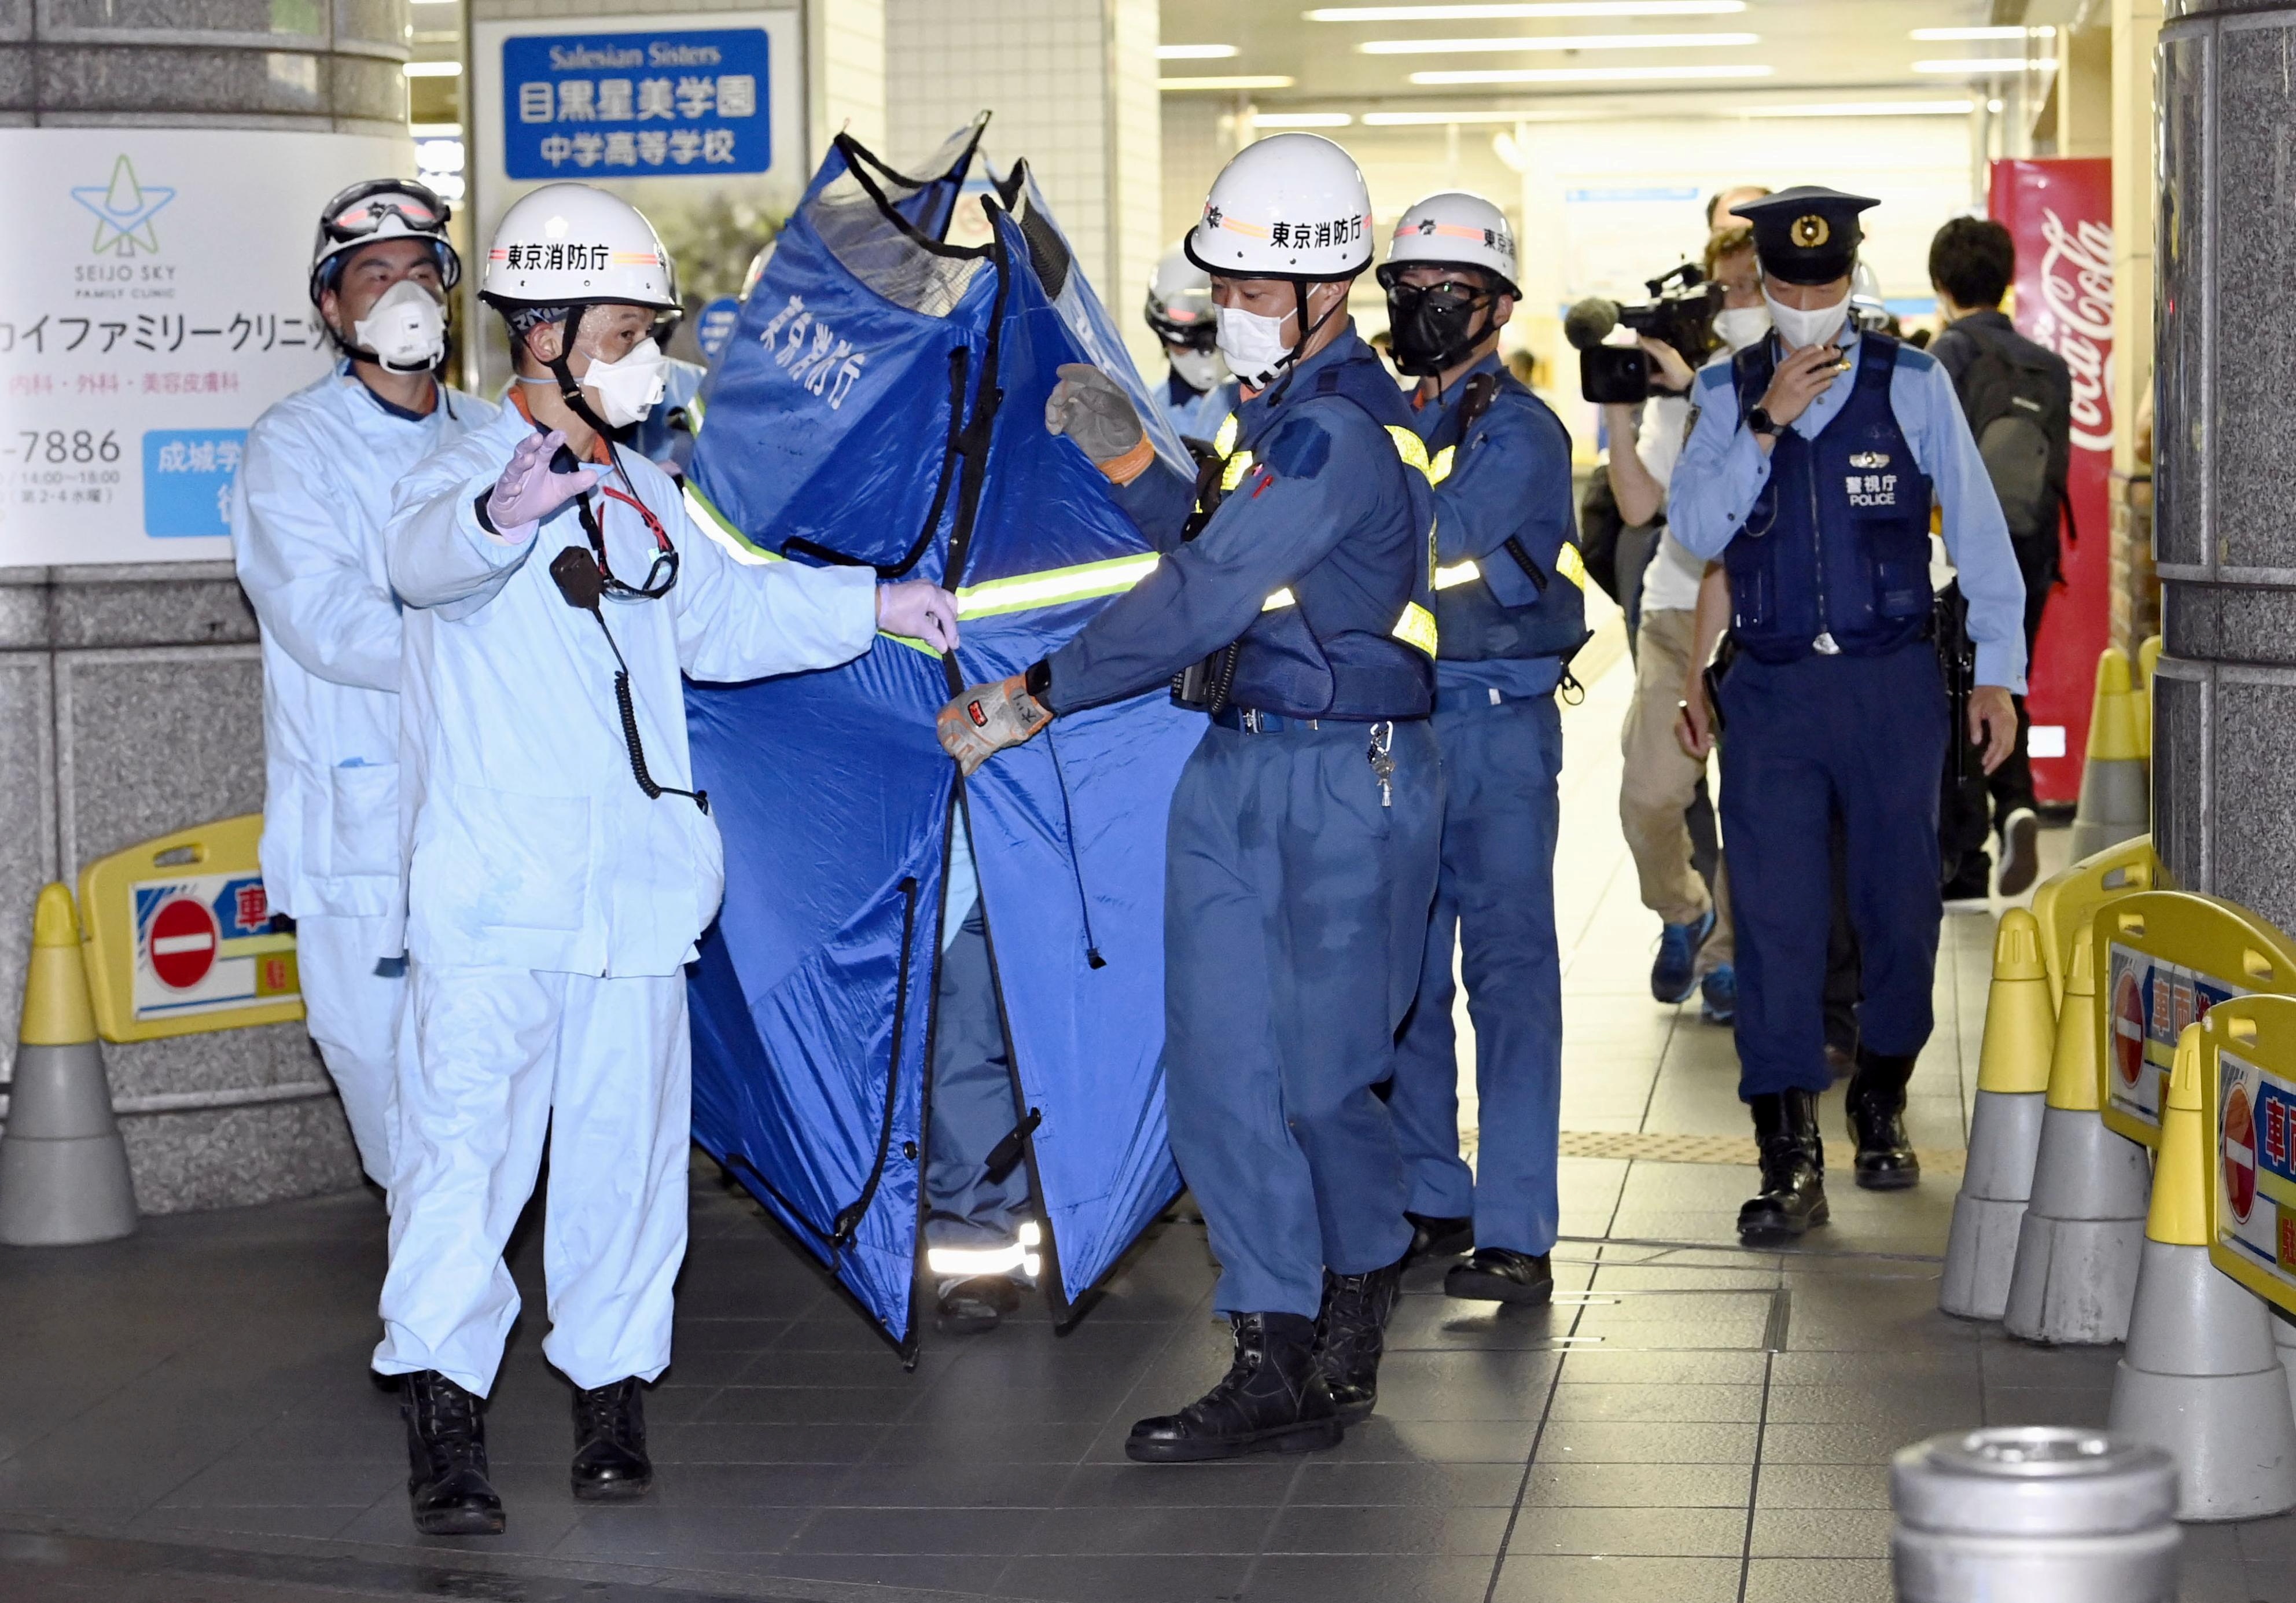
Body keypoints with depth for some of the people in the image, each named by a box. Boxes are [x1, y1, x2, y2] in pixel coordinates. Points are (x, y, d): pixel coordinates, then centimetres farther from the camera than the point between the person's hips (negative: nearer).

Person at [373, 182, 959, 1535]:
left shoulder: (642, 492, 16)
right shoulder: (469, 472, -8)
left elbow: (726, 612, 32)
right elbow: (427, 553, -33)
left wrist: (874, 605, 27)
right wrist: (503, 514, -56)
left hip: (634, 885, 6)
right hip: (496, 880, -6)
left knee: (627, 1136, 8)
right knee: (470, 1134, -9)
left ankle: (613, 1387, 19)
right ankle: (444, 1411, -4)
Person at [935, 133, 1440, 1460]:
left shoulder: (1340, 428, -18)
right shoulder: (1279, 407, 14)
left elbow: (1202, 600, -21)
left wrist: (1034, 698, -19)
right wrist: (1127, 459, 10)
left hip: (1347, 779, -9)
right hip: (1239, 766, 9)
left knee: (1322, 1078, 0)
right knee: (1222, 1072, 4)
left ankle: (1367, 1285, 23)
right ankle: (1279, 1371, 12)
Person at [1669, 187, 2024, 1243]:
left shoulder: (1913, 385, 1)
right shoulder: (1727, 395, 5)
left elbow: (1977, 531, 4)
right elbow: (1694, 533, -6)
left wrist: (1997, 672, 2)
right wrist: (1767, 422, -16)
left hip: (1892, 688, 0)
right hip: (1770, 691, 1)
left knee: (1900, 906, 6)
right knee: (1773, 915, -5)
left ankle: (1881, 1104, 29)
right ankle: (1789, 1161, -2)